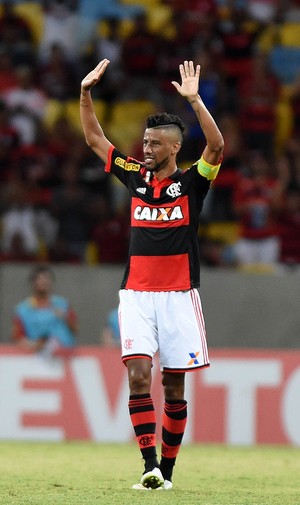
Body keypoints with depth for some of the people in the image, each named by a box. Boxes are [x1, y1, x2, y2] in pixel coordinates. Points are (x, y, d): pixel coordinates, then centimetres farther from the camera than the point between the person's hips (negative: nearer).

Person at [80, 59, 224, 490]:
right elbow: (94, 139, 14)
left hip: (179, 294, -2)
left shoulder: (191, 183, -1)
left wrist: (194, 100, -26)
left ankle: (167, 469, 12)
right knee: (138, 374, -13)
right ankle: (149, 466, -17)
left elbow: (216, 147, -18)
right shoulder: (135, 177, 9)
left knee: (173, 385, 2)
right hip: (136, 294, 2)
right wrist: (86, 93, 4)